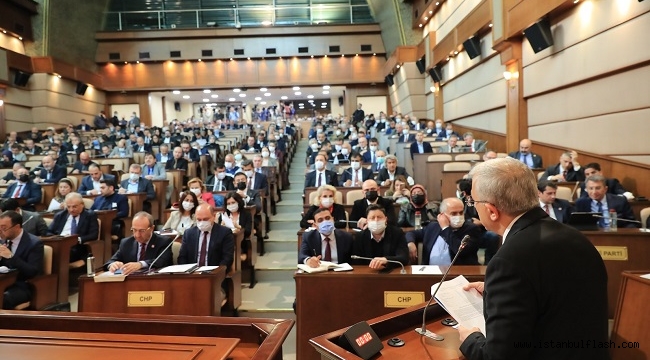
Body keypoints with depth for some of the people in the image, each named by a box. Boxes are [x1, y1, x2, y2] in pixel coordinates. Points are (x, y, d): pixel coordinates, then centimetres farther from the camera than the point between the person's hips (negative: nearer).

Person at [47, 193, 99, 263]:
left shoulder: (90, 216, 10)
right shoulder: (59, 215, 23)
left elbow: (94, 235, 0)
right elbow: (49, 232, 20)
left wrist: (78, 239, -16)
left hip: (77, 248, -3)